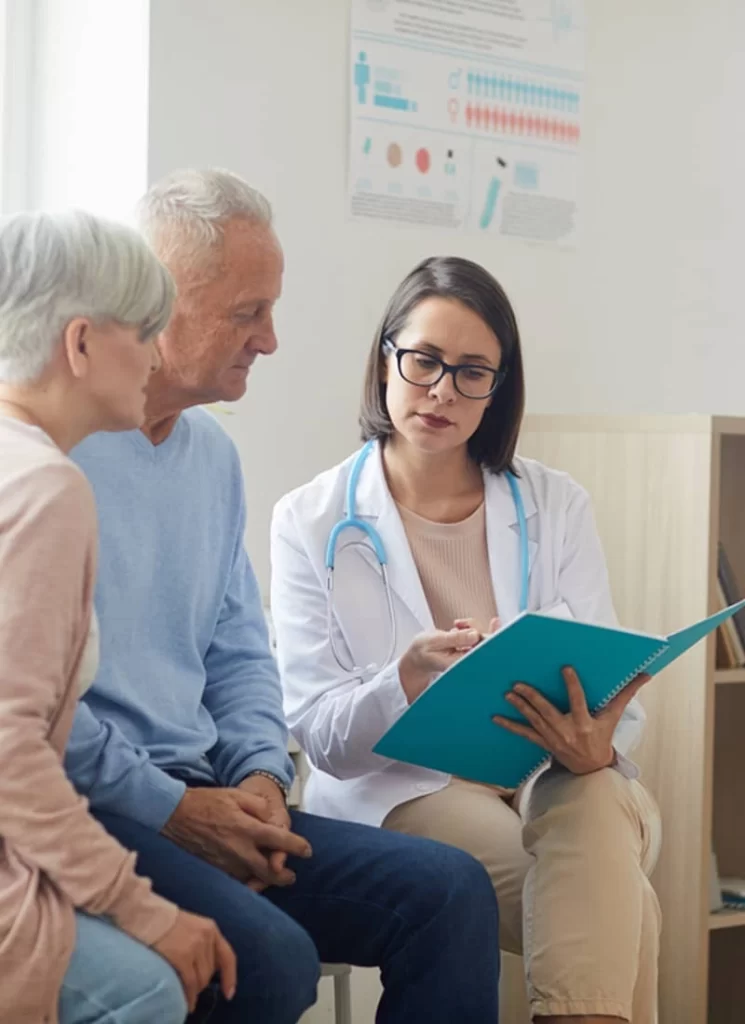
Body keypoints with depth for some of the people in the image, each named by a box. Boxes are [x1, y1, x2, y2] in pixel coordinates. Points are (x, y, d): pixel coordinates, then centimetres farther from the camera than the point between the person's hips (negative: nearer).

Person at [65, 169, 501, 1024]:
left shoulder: (213, 453, 16)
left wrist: (260, 774, 2)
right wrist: (168, 808, -15)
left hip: (202, 800, 8)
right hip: (80, 807, -8)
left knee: (450, 891, -7)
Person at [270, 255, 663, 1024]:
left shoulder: (556, 508, 6)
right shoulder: (311, 521, 1)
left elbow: (611, 687, 1)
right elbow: (318, 730, -5)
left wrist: (594, 746, -25)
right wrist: (407, 683, -28)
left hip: (553, 783, 3)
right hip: (398, 788, -2)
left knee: (594, 809, -35)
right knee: (616, 906, -30)